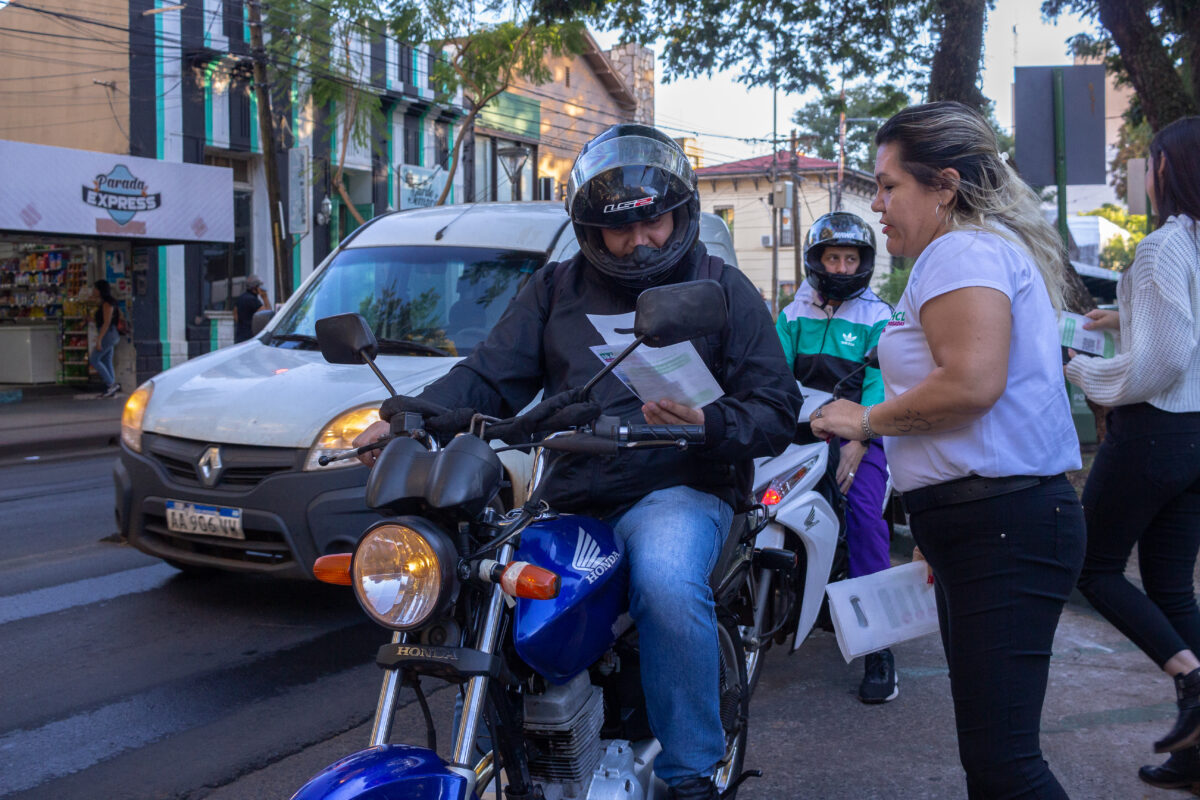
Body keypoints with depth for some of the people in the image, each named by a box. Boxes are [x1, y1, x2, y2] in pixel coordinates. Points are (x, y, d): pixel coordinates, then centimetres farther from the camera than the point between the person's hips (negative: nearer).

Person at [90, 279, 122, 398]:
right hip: (108, 335, 10)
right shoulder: (105, 303, 15)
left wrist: (99, 340, -22)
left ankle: (112, 384, -9)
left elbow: (106, 322, -20)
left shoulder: (107, 304, -14)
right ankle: (110, 388, 8)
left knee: (94, 360, -7)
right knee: (107, 362, 9)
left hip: (107, 335, -10)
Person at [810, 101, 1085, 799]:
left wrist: (868, 420, -10)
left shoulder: (965, 250, -9)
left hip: (1002, 530, -11)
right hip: (992, 523, 11)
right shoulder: (992, 247, 23)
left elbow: (970, 382, -26)